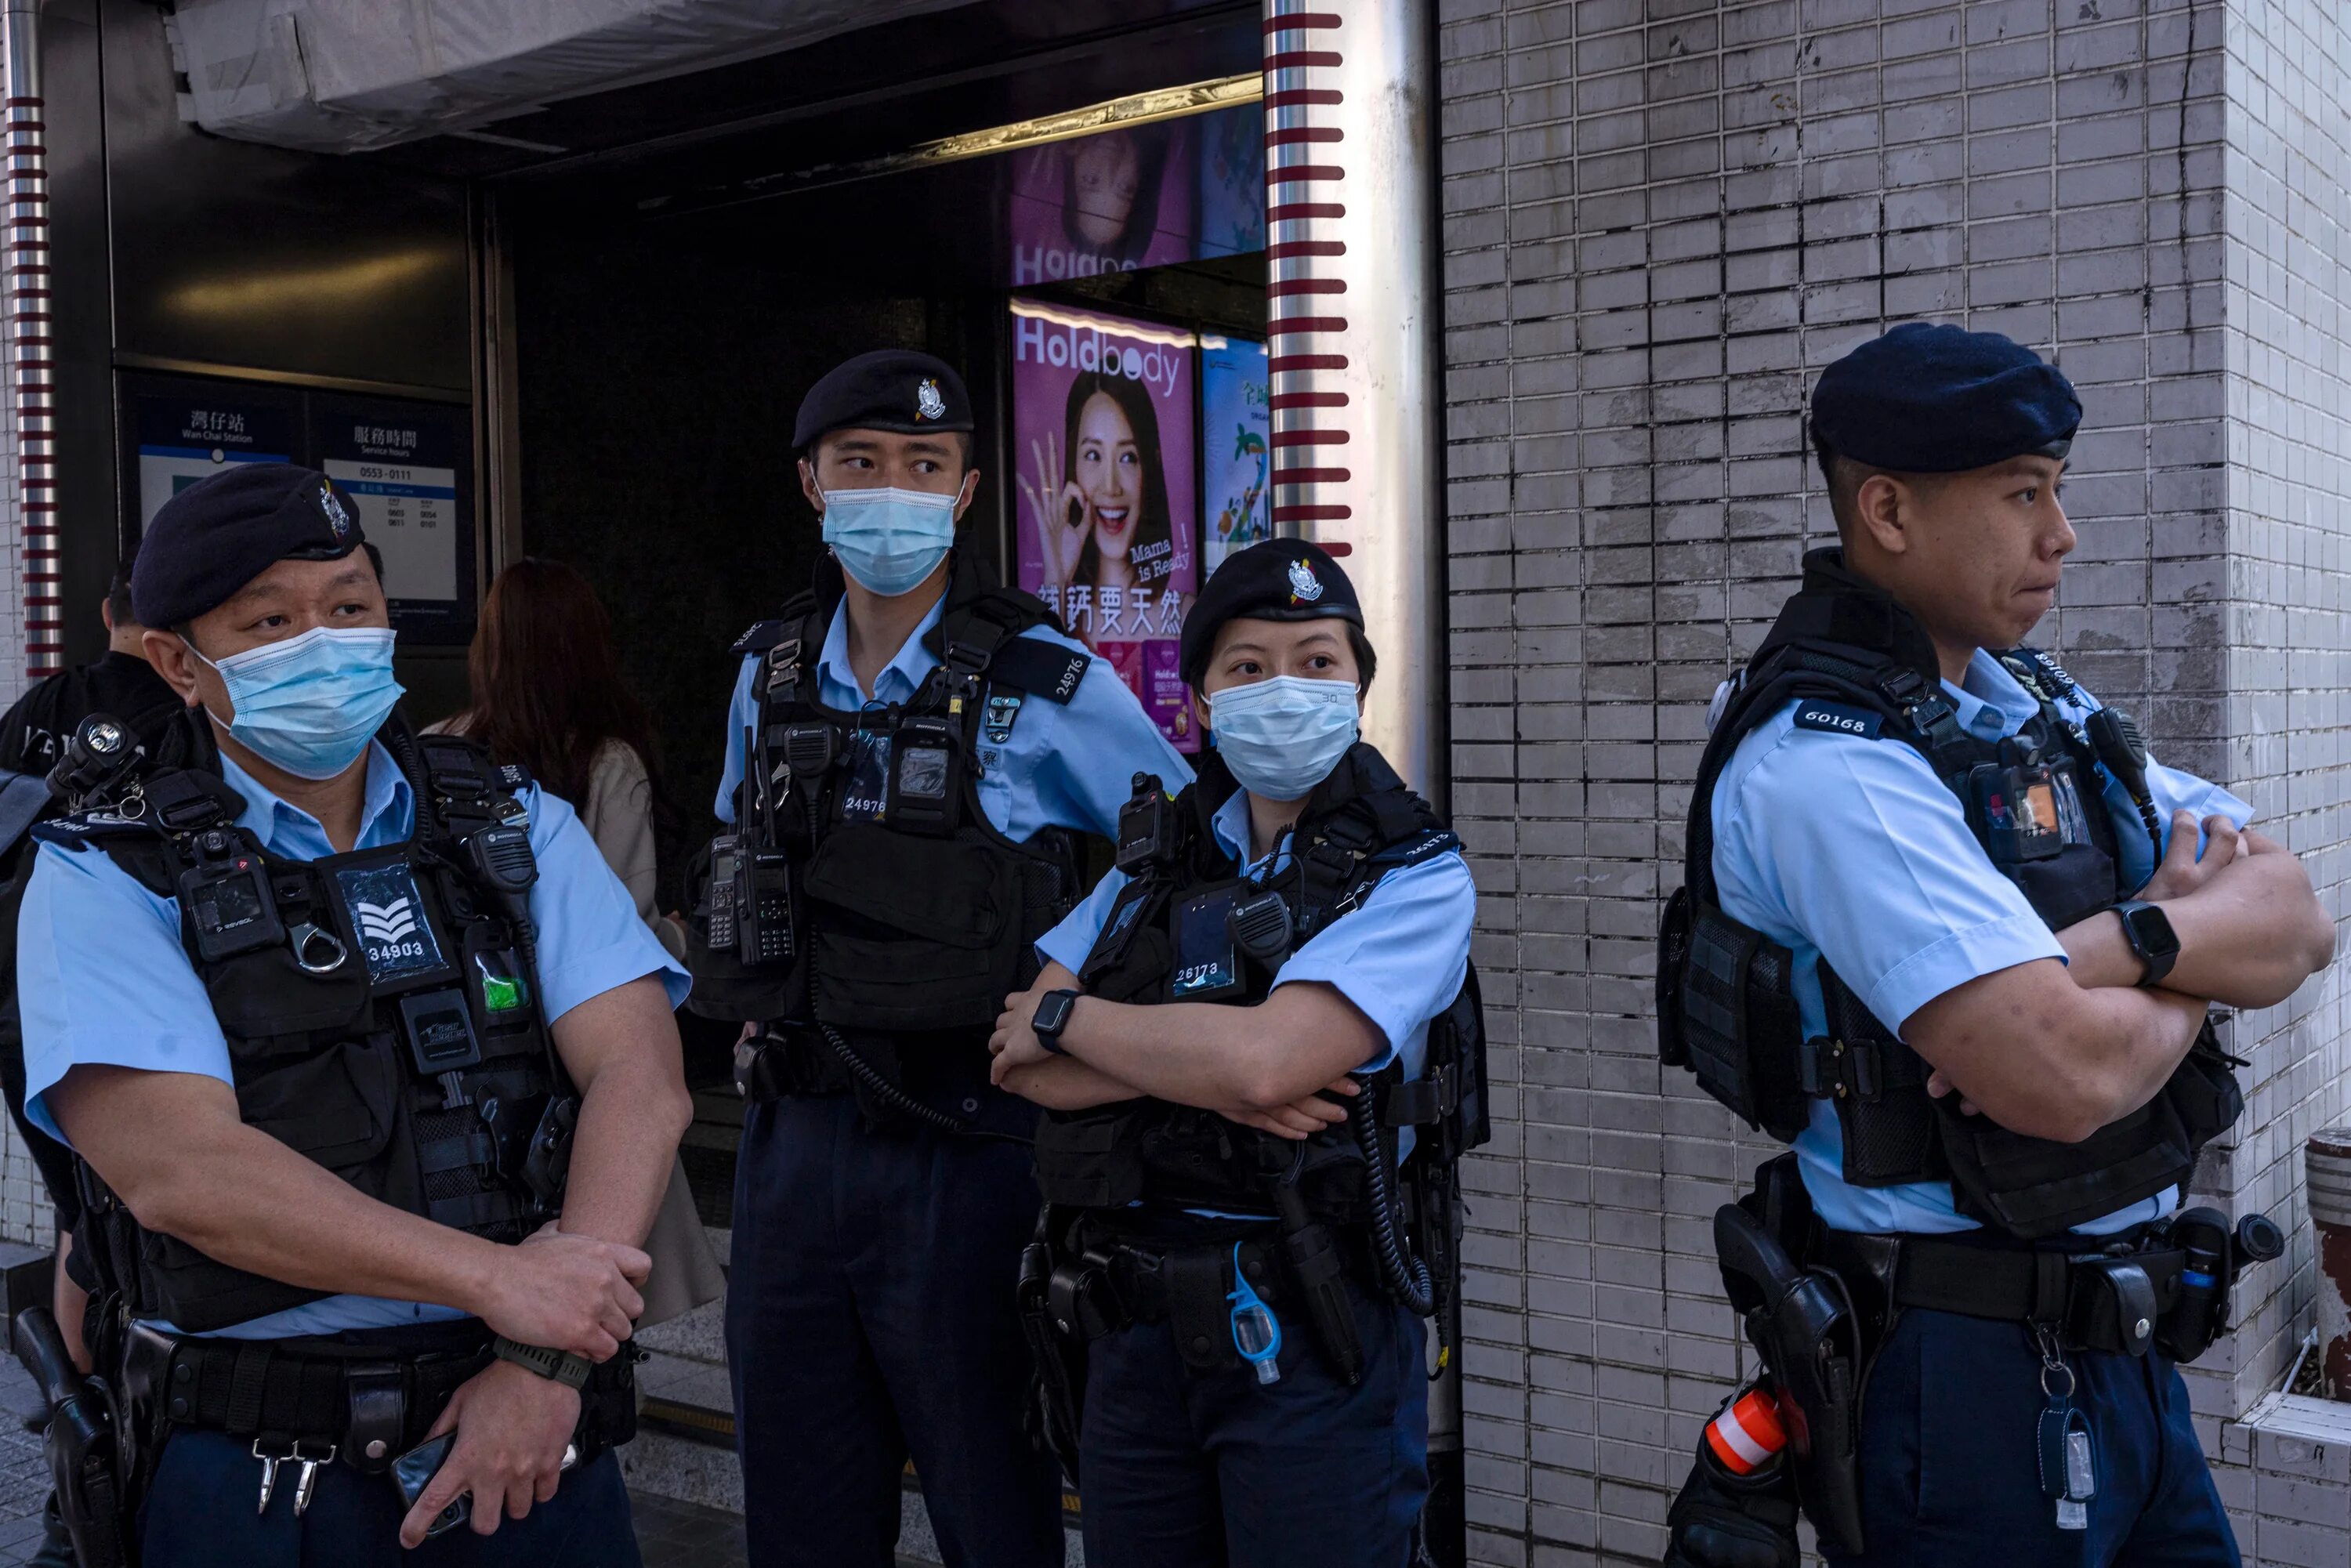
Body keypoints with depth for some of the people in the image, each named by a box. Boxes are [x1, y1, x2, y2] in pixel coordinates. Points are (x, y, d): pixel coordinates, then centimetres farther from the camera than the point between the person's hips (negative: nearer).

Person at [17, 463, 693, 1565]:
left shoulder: (517, 830, 5)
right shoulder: (104, 879, -4)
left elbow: (642, 1084, -6)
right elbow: (179, 1169, -17)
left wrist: (551, 1355, -19)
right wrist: (498, 1279, -22)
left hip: (526, 1429, 3)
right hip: (257, 1467, -2)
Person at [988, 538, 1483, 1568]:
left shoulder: (1413, 875, -7)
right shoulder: (1158, 855, 9)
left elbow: (1267, 1058, -22)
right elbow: (1017, 1059, 1)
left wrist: (1066, 1019, -8)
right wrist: (1207, 1074, -16)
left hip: (1307, 1336, -5)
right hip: (1133, 1326, 5)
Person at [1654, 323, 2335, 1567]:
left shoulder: (2036, 702, 9)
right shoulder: (1825, 760, -20)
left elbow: (2299, 924, 2)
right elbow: (2065, 1075, -29)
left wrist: (2127, 943, -19)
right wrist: (2201, 968, -8)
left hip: (2125, 1346, 8)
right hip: (1965, 1364, -8)